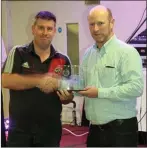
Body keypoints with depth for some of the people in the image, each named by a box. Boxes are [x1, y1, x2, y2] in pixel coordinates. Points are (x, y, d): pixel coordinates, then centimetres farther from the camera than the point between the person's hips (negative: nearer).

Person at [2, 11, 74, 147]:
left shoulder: (63, 60, 4)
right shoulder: (18, 53, -1)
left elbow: (69, 94, 10)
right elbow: (6, 81, -15)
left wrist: (66, 97, -13)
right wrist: (39, 80, -22)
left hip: (51, 130, 2)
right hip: (20, 130, -2)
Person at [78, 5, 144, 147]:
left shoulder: (126, 52, -12)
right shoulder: (88, 53, 11)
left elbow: (136, 87, -21)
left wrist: (100, 92, -20)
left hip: (120, 129, -6)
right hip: (95, 128, 6)